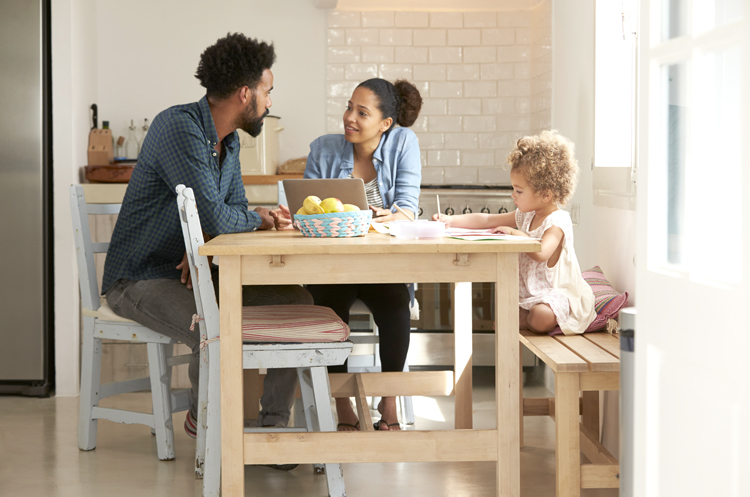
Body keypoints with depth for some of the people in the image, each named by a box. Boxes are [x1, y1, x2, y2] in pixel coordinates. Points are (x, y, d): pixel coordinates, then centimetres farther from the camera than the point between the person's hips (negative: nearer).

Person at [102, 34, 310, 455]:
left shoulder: (229, 142, 9)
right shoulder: (179, 126, -22)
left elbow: (236, 212, 9)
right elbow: (213, 216, -29)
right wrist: (259, 219, -8)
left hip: (196, 271, 9)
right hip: (141, 279, -9)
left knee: (297, 301, -3)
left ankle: (274, 423, 3)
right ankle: (202, 419, -3)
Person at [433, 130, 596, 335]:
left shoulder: (558, 221, -21)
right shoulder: (526, 216, 6)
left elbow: (541, 252, -39)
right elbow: (487, 220, 10)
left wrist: (514, 233, -29)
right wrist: (451, 221, 2)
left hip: (558, 293, -8)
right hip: (528, 292, 8)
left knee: (542, 318, -34)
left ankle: (523, 320, -6)